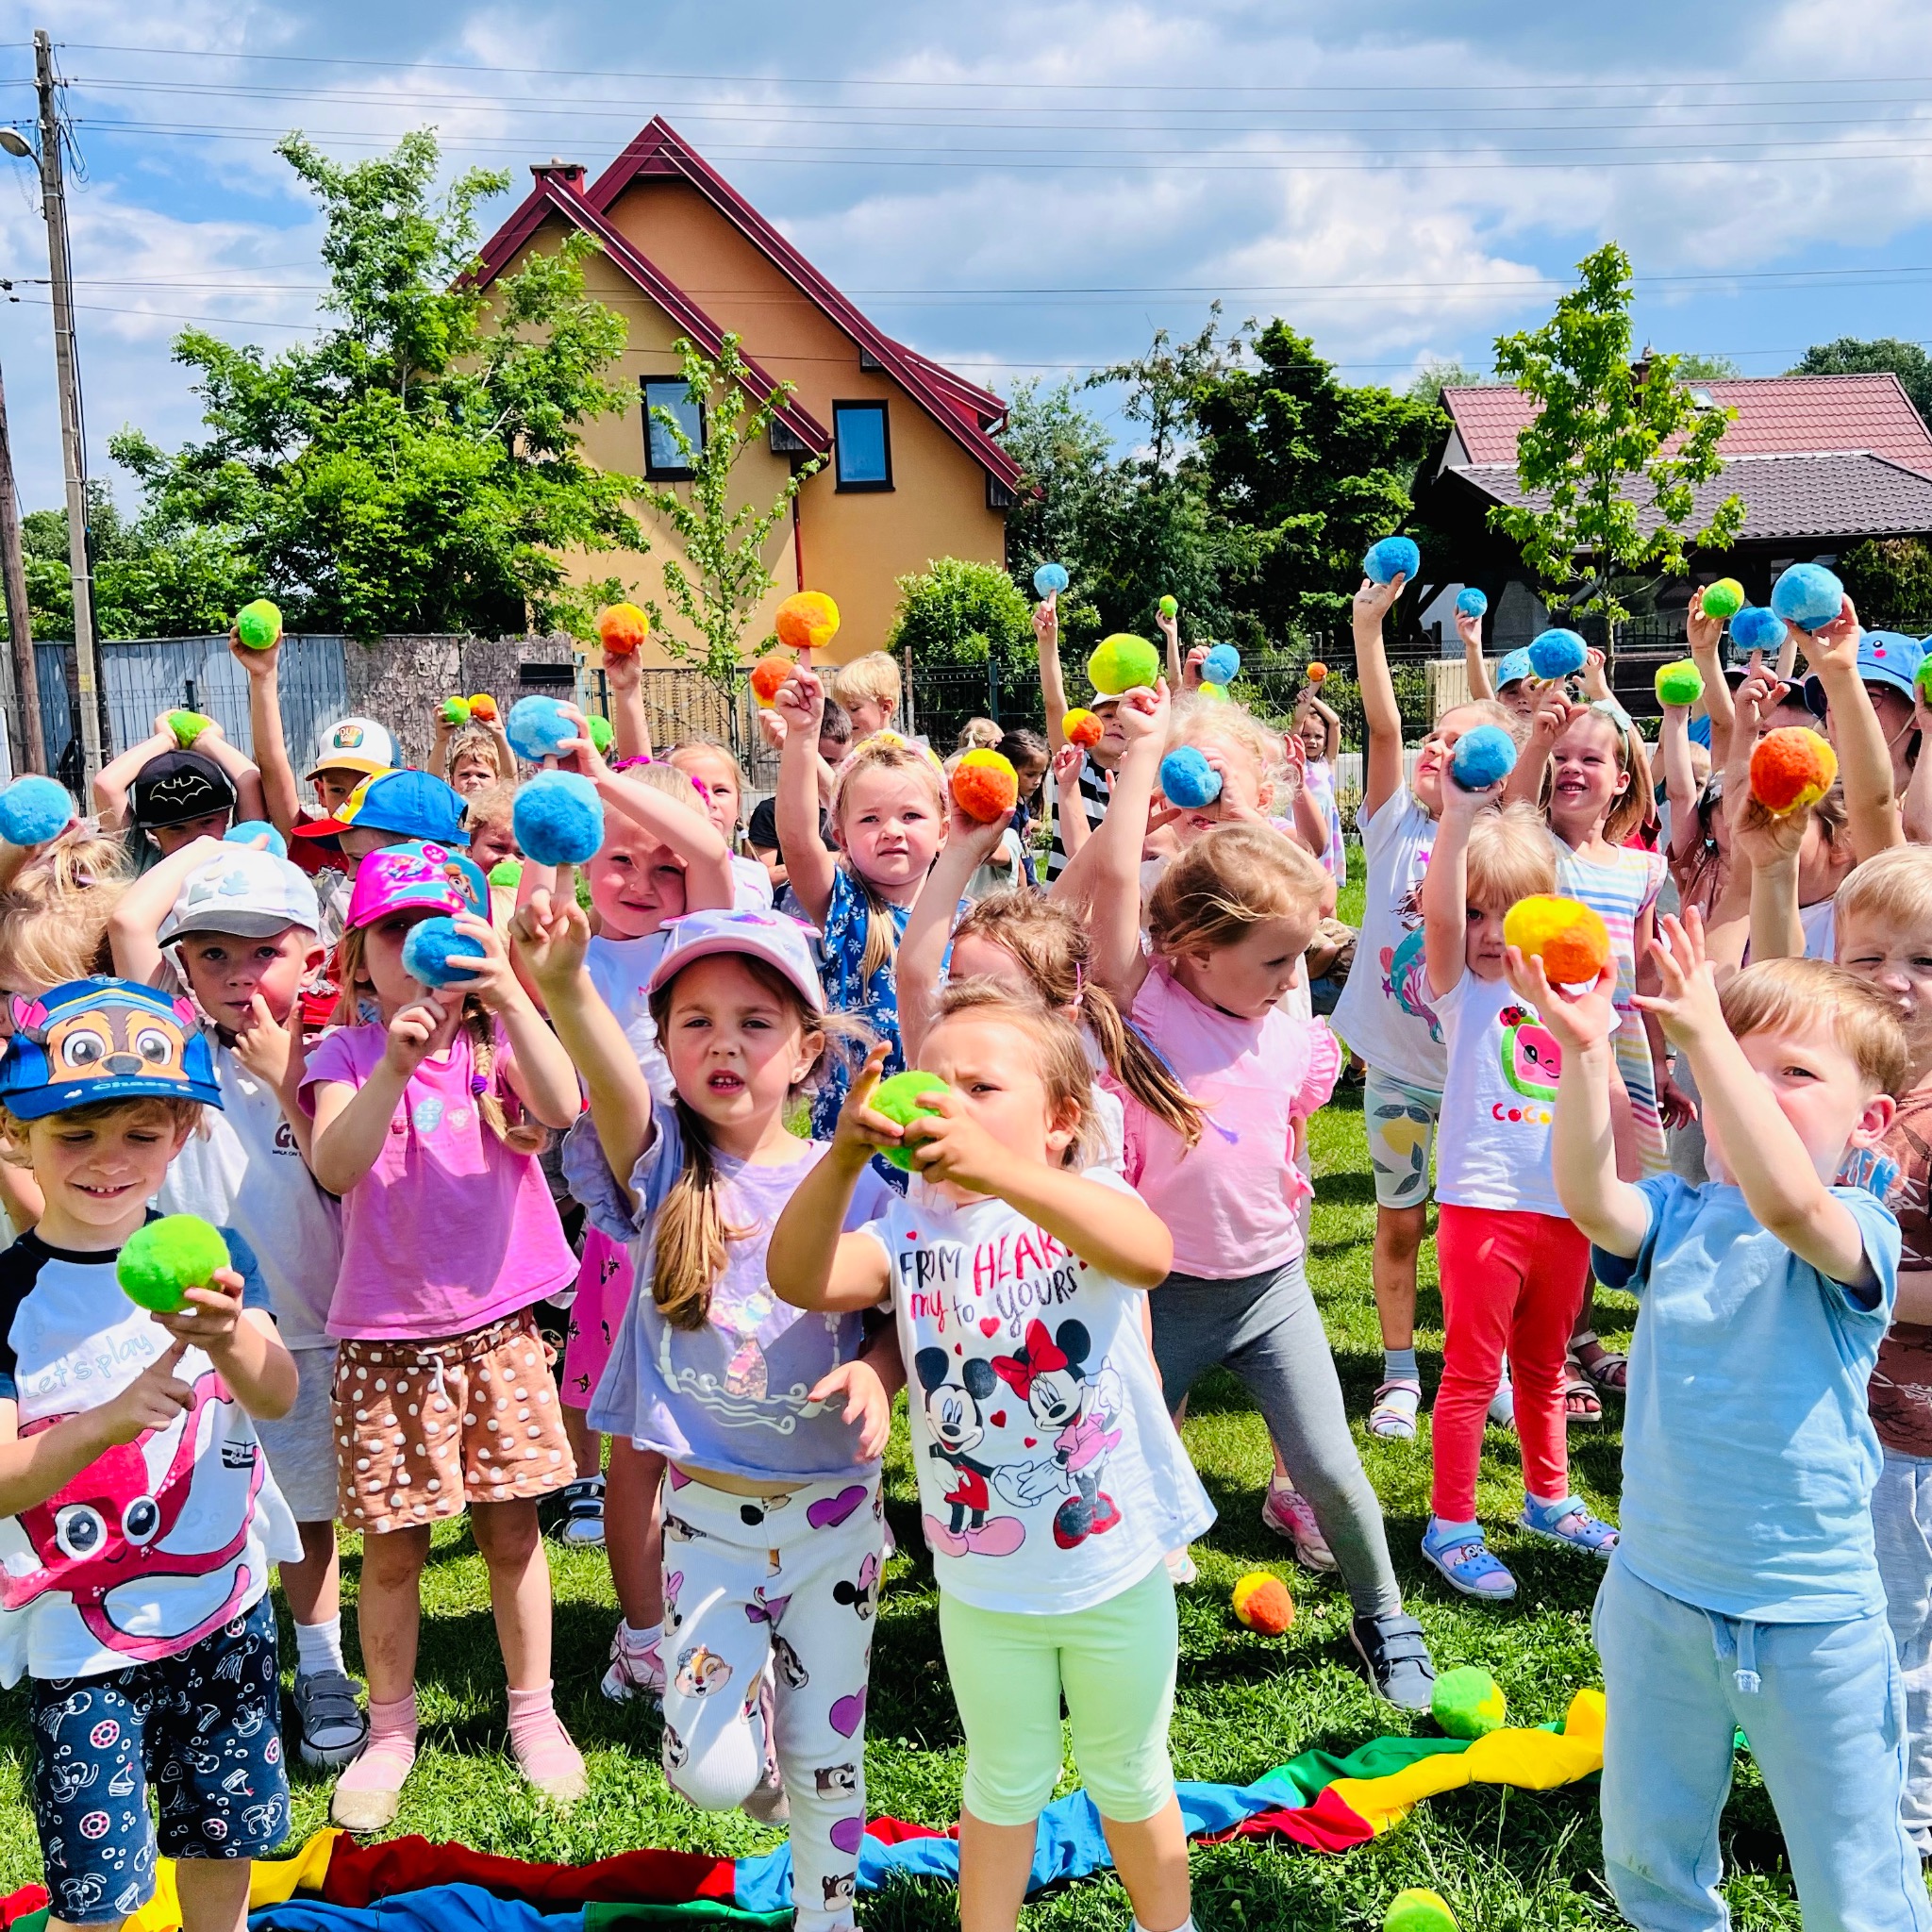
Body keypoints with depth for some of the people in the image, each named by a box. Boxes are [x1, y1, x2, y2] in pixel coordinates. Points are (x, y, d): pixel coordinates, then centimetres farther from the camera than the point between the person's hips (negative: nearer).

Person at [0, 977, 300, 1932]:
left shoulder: (211, 1255, -4)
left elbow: (278, 1395, -14)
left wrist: (226, 1336, -35)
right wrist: (105, 1421, -33)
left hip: (223, 1606, 3)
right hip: (78, 1638, -2)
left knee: (225, 1835, 17)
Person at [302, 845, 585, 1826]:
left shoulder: (494, 1039, -1)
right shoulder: (346, 1053, -4)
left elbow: (559, 1104, -22)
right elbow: (334, 1166, -22)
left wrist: (505, 989, -33)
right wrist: (394, 1065, -38)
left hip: (496, 1323, 1)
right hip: (384, 1337, -1)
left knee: (512, 1529, 11)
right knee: (392, 1549, 8)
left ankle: (532, 1711, 30)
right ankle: (389, 1730, 29)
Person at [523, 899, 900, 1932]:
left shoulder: (849, 1181, -7)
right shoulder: (664, 1165, -10)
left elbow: (895, 1325, 1)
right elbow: (613, 1083, -32)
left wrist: (875, 1374, -23)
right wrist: (563, 983, -53)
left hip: (834, 1507, 1)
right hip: (707, 1514, 0)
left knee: (828, 1754, 14)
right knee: (709, 1772, -1)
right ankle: (753, 1696, 33)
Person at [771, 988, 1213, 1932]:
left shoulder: (1085, 1200, -15)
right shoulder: (911, 1230, -7)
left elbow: (1149, 1256, -39)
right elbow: (800, 1279, -24)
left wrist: (1001, 1172, -54)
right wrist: (844, 1156, -41)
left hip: (1117, 1569, -1)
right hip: (980, 1581, 2)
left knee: (1128, 1775, 22)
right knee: (1005, 1782, 23)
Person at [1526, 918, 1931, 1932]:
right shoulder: (1675, 1217, -4)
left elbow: (1785, 1202, -37)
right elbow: (1589, 1199, -26)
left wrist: (1703, 1031, -43)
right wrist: (1584, 1052, -39)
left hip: (1813, 1620, -3)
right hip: (1657, 1597, 3)